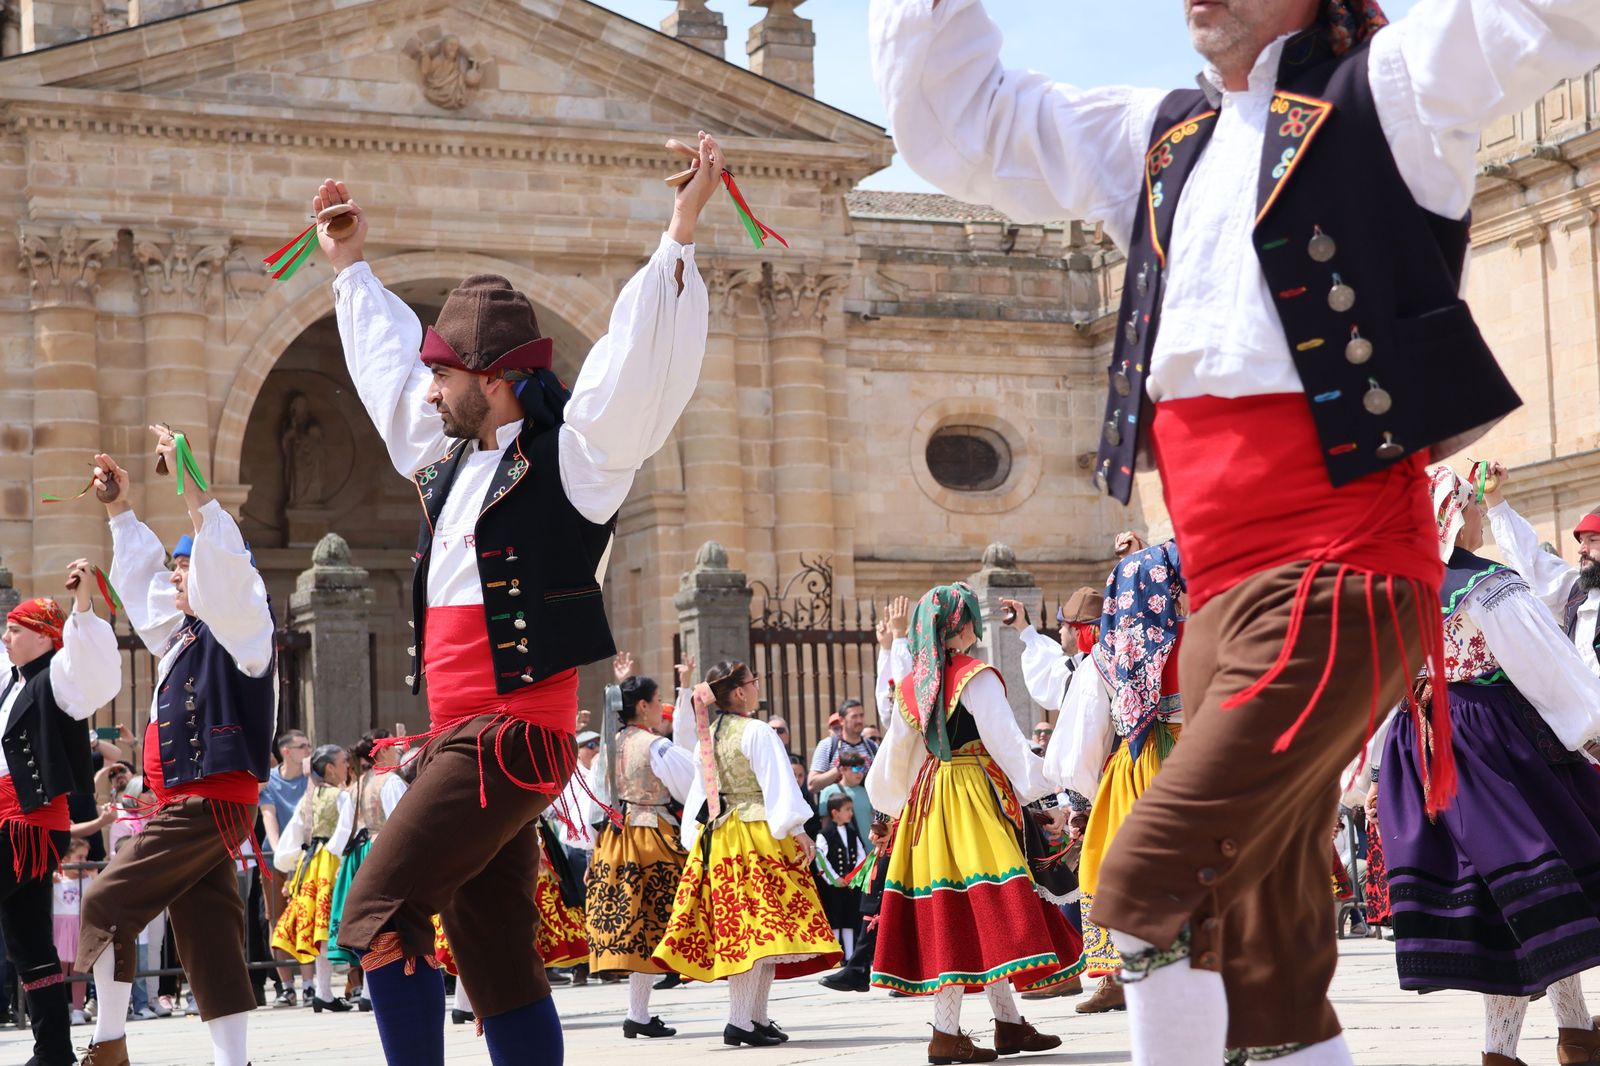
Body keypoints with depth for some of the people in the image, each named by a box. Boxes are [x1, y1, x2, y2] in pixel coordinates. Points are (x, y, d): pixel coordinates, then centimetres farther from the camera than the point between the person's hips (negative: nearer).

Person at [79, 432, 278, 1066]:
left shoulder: (240, 628, -8)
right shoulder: (182, 631, 17)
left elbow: (226, 566, -26)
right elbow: (141, 577, 30)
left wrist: (190, 486, -29)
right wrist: (122, 510, 28)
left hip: (212, 801, -9)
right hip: (186, 803, 9)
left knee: (107, 904, -7)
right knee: (206, 936, 6)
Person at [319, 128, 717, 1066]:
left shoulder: (571, 457, -6)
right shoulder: (454, 462, 16)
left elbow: (640, 360, -17)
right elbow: (387, 363, 30)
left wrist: (681, 231, -23)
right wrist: (352, 267, 39)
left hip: (513, 735, -9)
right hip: (463, 737, 9)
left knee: (380, 913, -16)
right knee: (496, 955, 8)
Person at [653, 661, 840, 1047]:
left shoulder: (706, 737, 11)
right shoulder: (756, 732, -10)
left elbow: (699, 792, 16)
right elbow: (778, 784, -14)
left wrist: (696, 838, 22)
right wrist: (797, 831, -12)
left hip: (716, 839, 8)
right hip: (758, 836, -8)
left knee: (736, 929, 9)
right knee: (763, 928, -8)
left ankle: (757, 1017, 13)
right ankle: (741, 1020, -13)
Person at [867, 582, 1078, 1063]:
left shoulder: (911, 684, 10)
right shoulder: (977, 678, -10)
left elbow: (895, 753, 18)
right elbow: (1007, 743, -13)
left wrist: (891, 799, 34)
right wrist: (1044, 800, -7)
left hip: (927, 798, 8)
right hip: (975, 797, -8)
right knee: (980, 905, -6)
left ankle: (1009, 1023, 15)